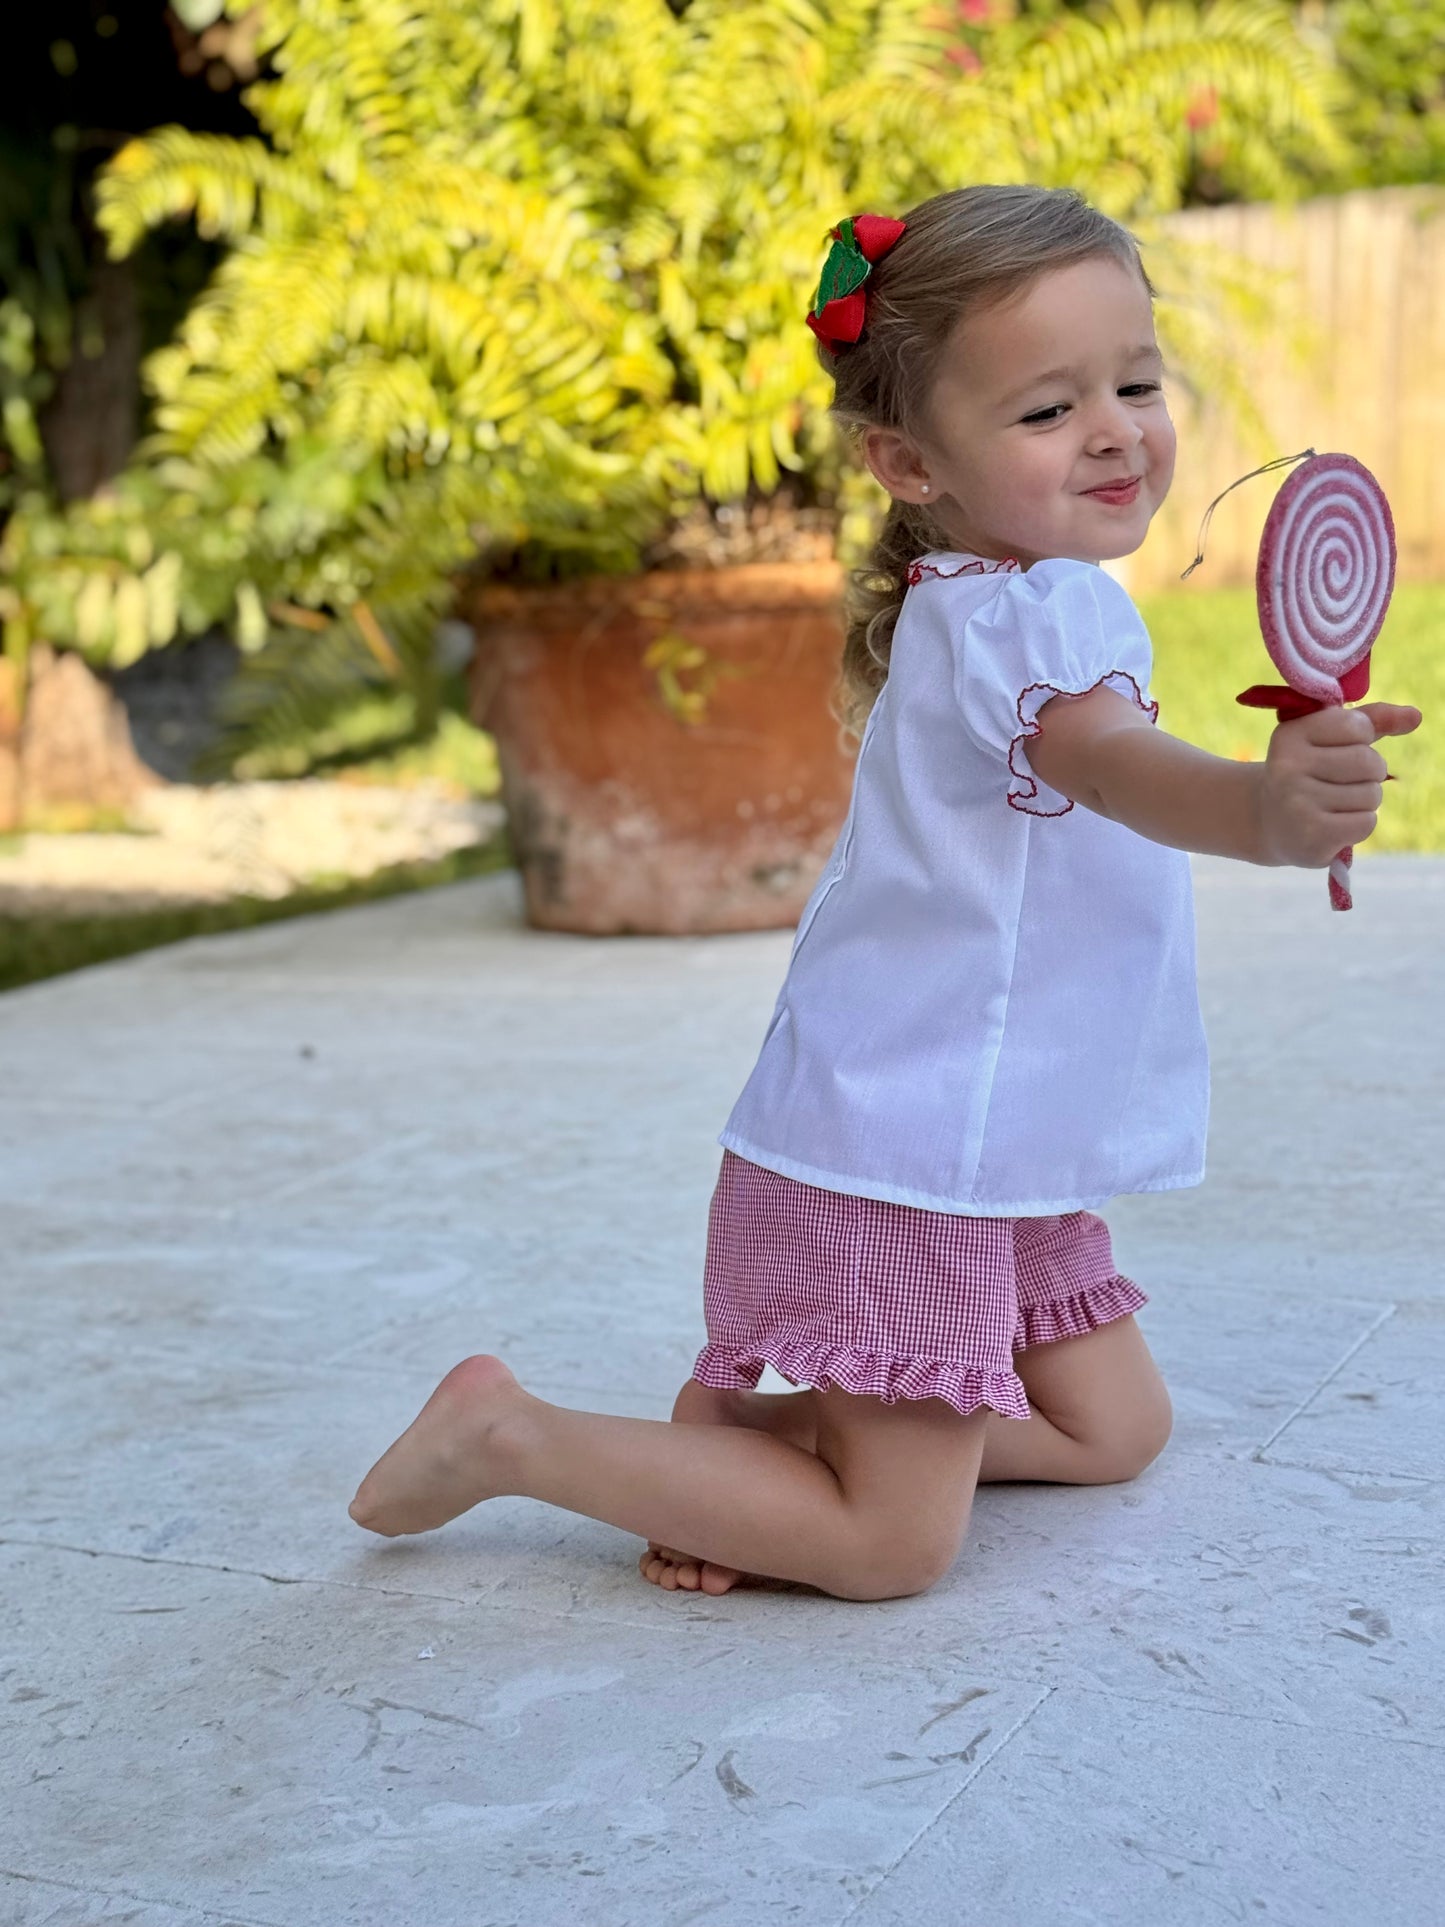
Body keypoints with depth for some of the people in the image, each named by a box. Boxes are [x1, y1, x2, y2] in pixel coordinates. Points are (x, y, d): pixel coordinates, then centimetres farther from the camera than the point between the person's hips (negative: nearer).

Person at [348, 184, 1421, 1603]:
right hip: (902, 1164, -10)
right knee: (892, 1546, -7)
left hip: (994, 1162, 10)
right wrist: (1259, 807, -64)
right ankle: (513, 1434, 3)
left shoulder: (960, 607, 11)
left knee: (1115, 1428, 19)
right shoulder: (1041, 607, -21)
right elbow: (1108, 757, -44)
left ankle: (753, 1424, 18)